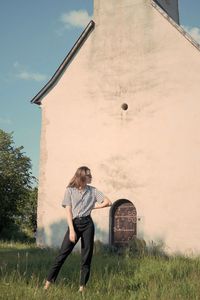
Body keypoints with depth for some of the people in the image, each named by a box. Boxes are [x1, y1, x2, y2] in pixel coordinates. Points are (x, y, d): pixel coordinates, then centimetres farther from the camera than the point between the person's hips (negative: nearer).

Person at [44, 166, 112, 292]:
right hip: (74, 223, -2)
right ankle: (49, 282, 1)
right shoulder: (70, 190, 3)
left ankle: (82, 286, 9)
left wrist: (93, 206, 3)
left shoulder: (93, 190, 9)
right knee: (63, 253, -5)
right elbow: (68, 211, -3)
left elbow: (108, 202, 7)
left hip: (88, 224, 2)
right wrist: (71, 230, -11)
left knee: (86, 256, 2)